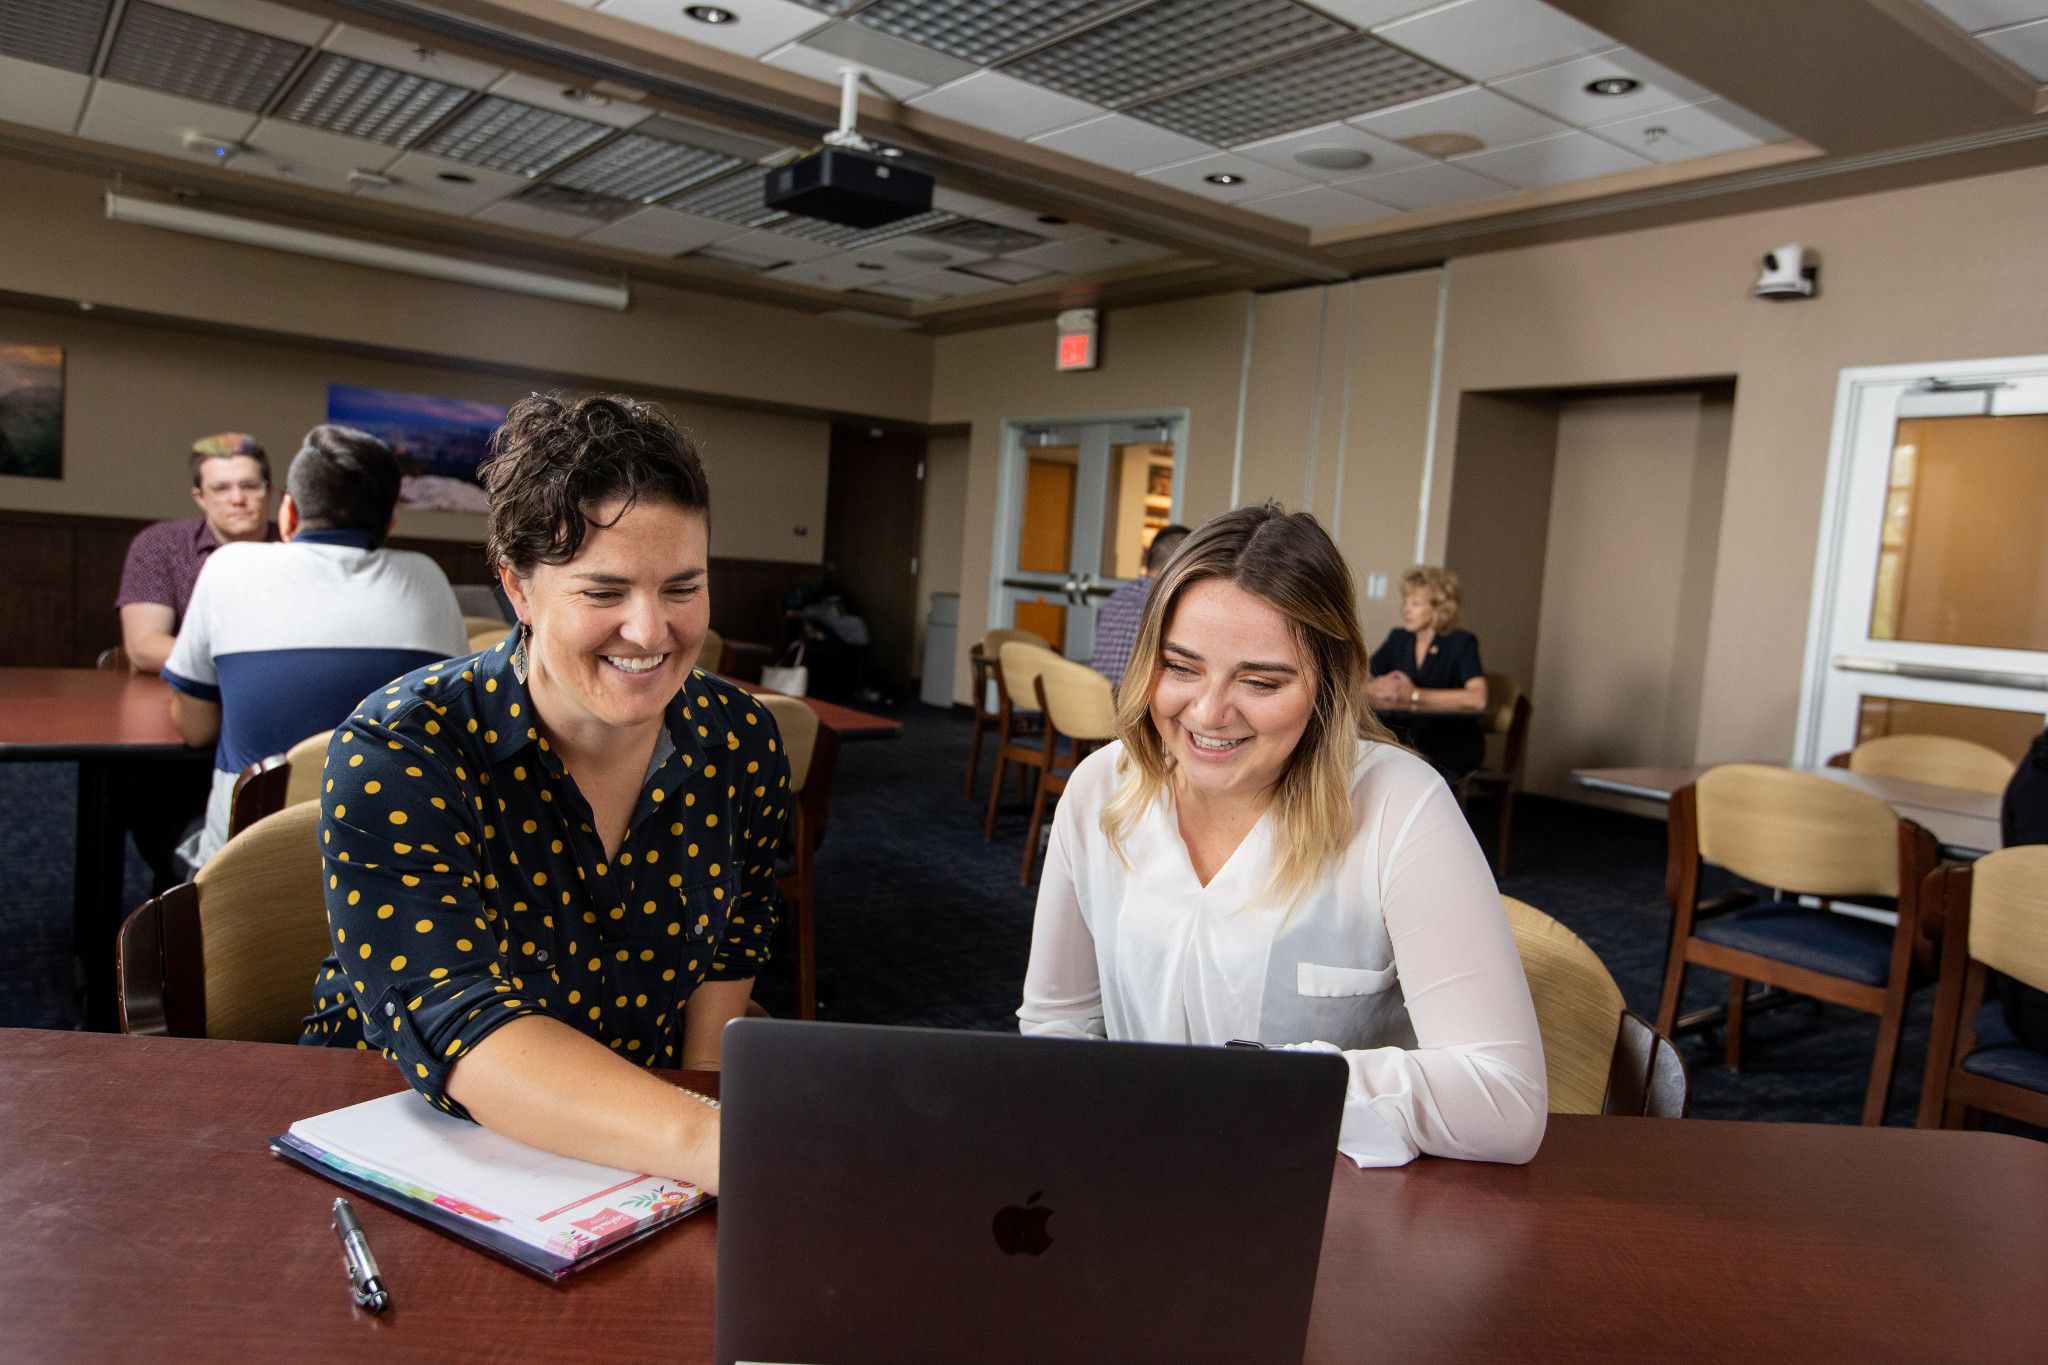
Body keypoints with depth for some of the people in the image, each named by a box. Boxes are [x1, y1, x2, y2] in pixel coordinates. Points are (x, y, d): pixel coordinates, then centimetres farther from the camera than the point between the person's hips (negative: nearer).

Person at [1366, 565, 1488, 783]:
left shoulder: (1462, 643, -5)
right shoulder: (1397, 639, 11)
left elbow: (1477, 699, -23)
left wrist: (1413, 696, -29)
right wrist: (1380, 688, -22)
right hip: (1402, 743, 4)